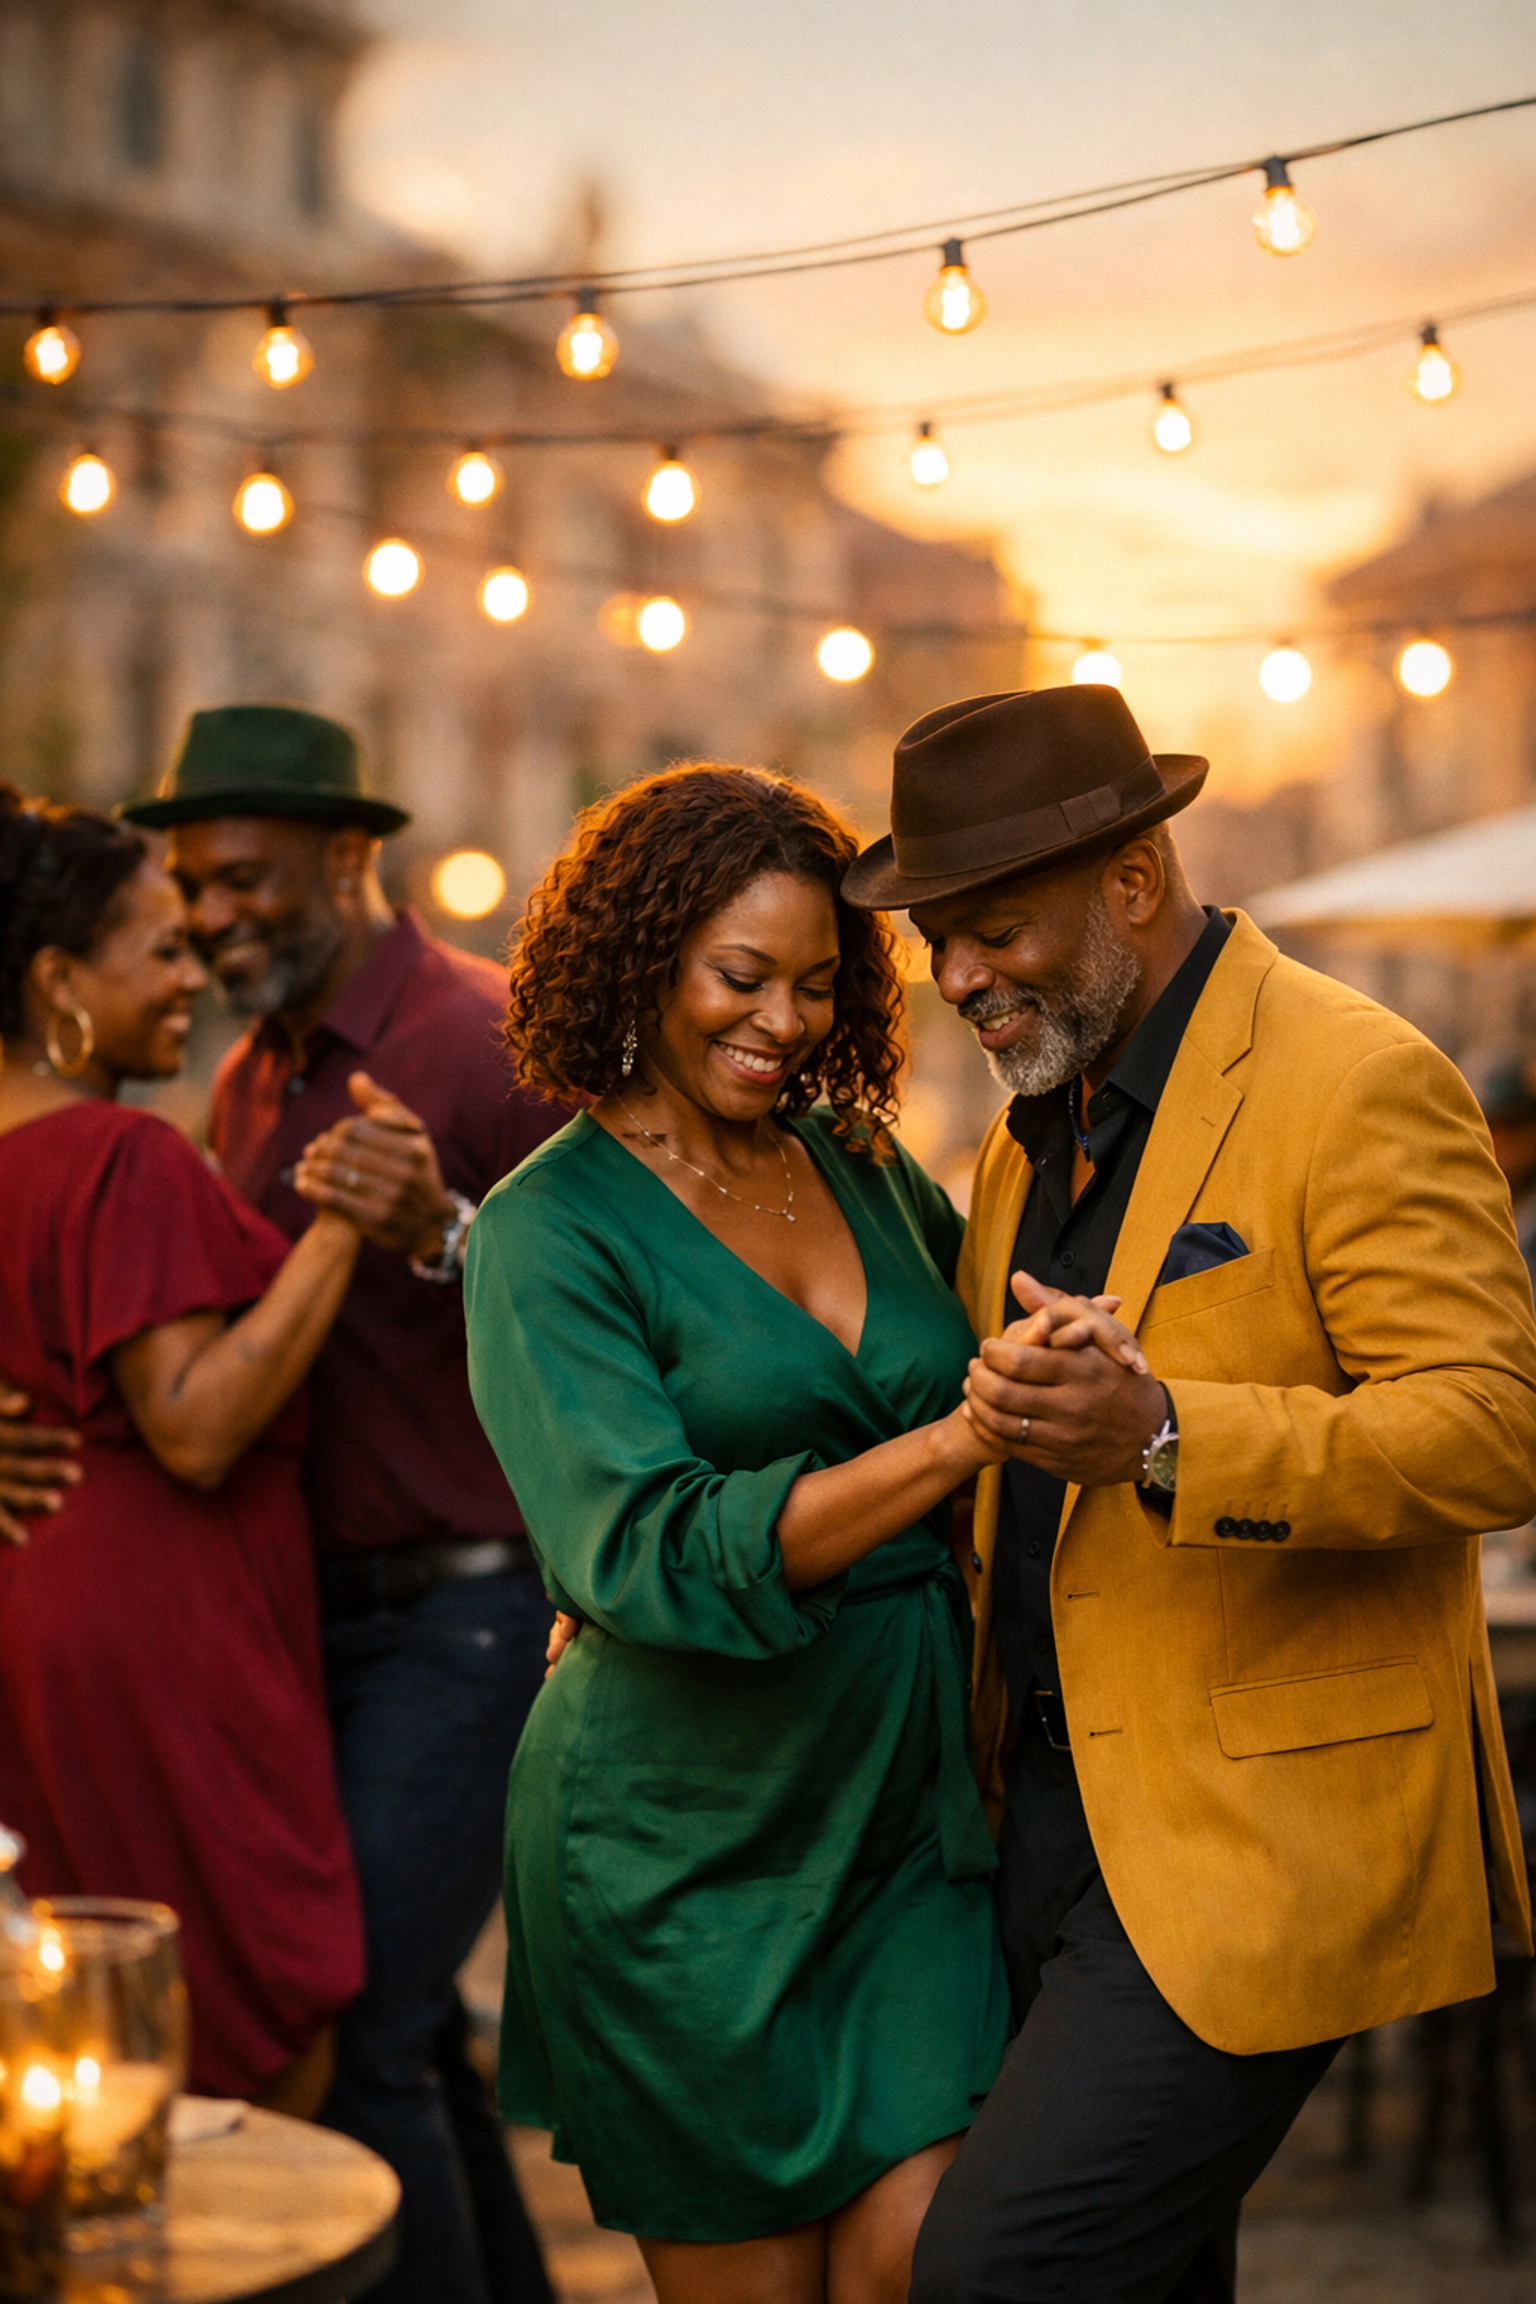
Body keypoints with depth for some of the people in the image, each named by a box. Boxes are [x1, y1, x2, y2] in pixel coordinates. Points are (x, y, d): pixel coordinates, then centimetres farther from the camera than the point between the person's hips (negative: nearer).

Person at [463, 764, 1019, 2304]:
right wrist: (954, 1440, -28)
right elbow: (657, 1558, -20)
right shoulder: (548, 1233, -8)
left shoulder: (863, 1165, 9)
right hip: (687, 1829, -4)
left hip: (906, 1800, 4)